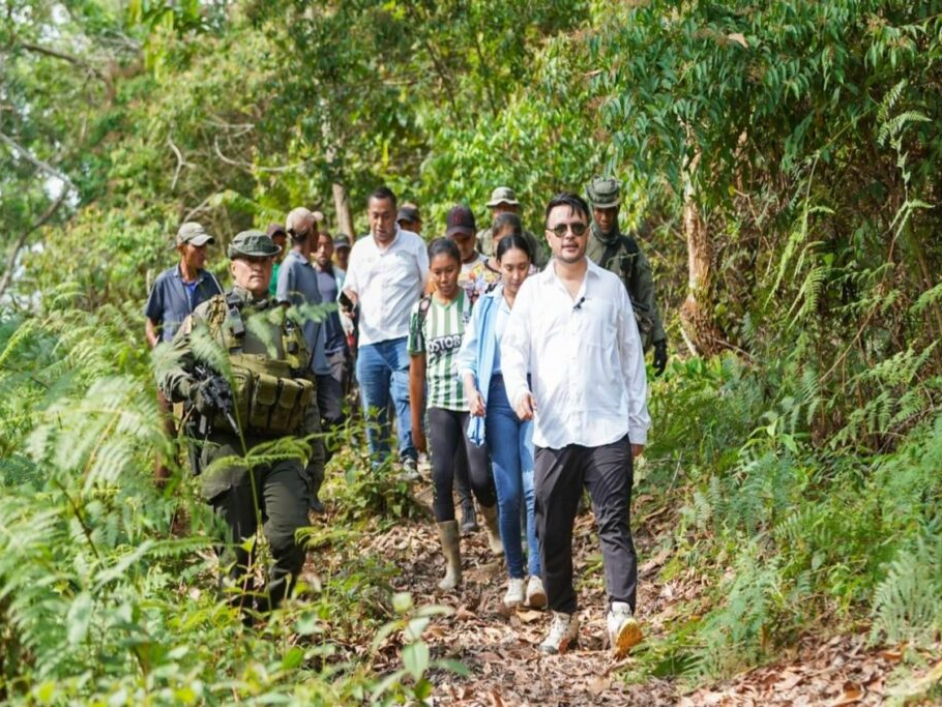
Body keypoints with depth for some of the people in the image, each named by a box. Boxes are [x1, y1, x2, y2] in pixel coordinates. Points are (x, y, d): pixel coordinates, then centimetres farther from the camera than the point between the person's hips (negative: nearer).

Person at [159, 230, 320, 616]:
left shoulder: (287, 323, 20)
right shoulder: (208, 315, 10)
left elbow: (307, 391, 22)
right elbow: (169, 370, 7)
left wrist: (317, 452, 17)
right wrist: (193, 388, -15)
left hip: (282, 449, 2)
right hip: (229, 449, -2)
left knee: (290, 537, -13)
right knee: (237, 550, 0)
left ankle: (269, 611, 8)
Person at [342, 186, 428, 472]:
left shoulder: (413, 244, 2)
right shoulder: (360, 249, 14)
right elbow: (351, 288, 21)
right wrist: (349, 302, -2)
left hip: (403, 338, -4)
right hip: (369, 340, 5)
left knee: (406, 396, -17)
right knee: (373, 407, 8)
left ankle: (409, 459, -18)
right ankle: (378, 464, 16)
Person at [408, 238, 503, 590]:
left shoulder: (476, 302, -1)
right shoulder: (421, 311, 6)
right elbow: (417, 369, 11)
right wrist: (415, 422, 12)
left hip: (476, 401, -2)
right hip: (440, 405, 2)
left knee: (480, 476, -9)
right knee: (441, 478, -10)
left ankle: (492, 526, 26)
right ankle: (452, 564, -2)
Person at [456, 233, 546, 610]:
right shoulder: (486, 306, 11)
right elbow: (467, 355, 14)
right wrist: (471, 389, -3)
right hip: (498, 396, 2)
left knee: (536, 487, -14)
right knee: (508, 493, 1)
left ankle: (538, 575, -14)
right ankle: (514, 577, 11)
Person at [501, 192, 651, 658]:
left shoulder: (611, 288, 9)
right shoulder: (532, 291, 9)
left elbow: (631, 358, 12)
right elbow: (513, 348, 5)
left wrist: (639, 425, 10)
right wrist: (518, 388, -18)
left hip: (607, 428, -1)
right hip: (553, 432, 1)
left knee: (614, 525, -11)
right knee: (552, 531, 6)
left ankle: (621, 614, -19)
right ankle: (563, 618, 19)